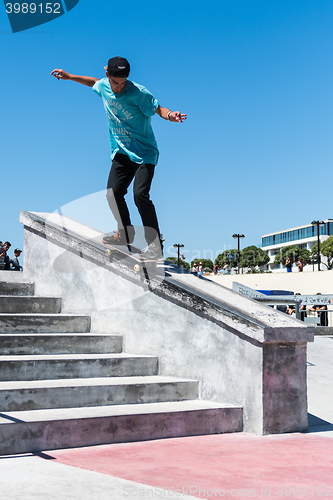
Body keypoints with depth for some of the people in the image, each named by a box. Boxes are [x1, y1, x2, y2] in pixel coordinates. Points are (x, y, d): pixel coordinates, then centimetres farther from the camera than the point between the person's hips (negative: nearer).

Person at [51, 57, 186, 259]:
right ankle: (126, 233, 20)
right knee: (113, 192, -4)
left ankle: (155, 244, -14)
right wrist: (69, 76, 27)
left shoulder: (139, 93, -18)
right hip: (121, 151, 6)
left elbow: (158, 108, -14)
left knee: (140, 193, -21)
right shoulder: (104, 86, 1)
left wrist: (170, 115, -37)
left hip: (144, 152, -6)